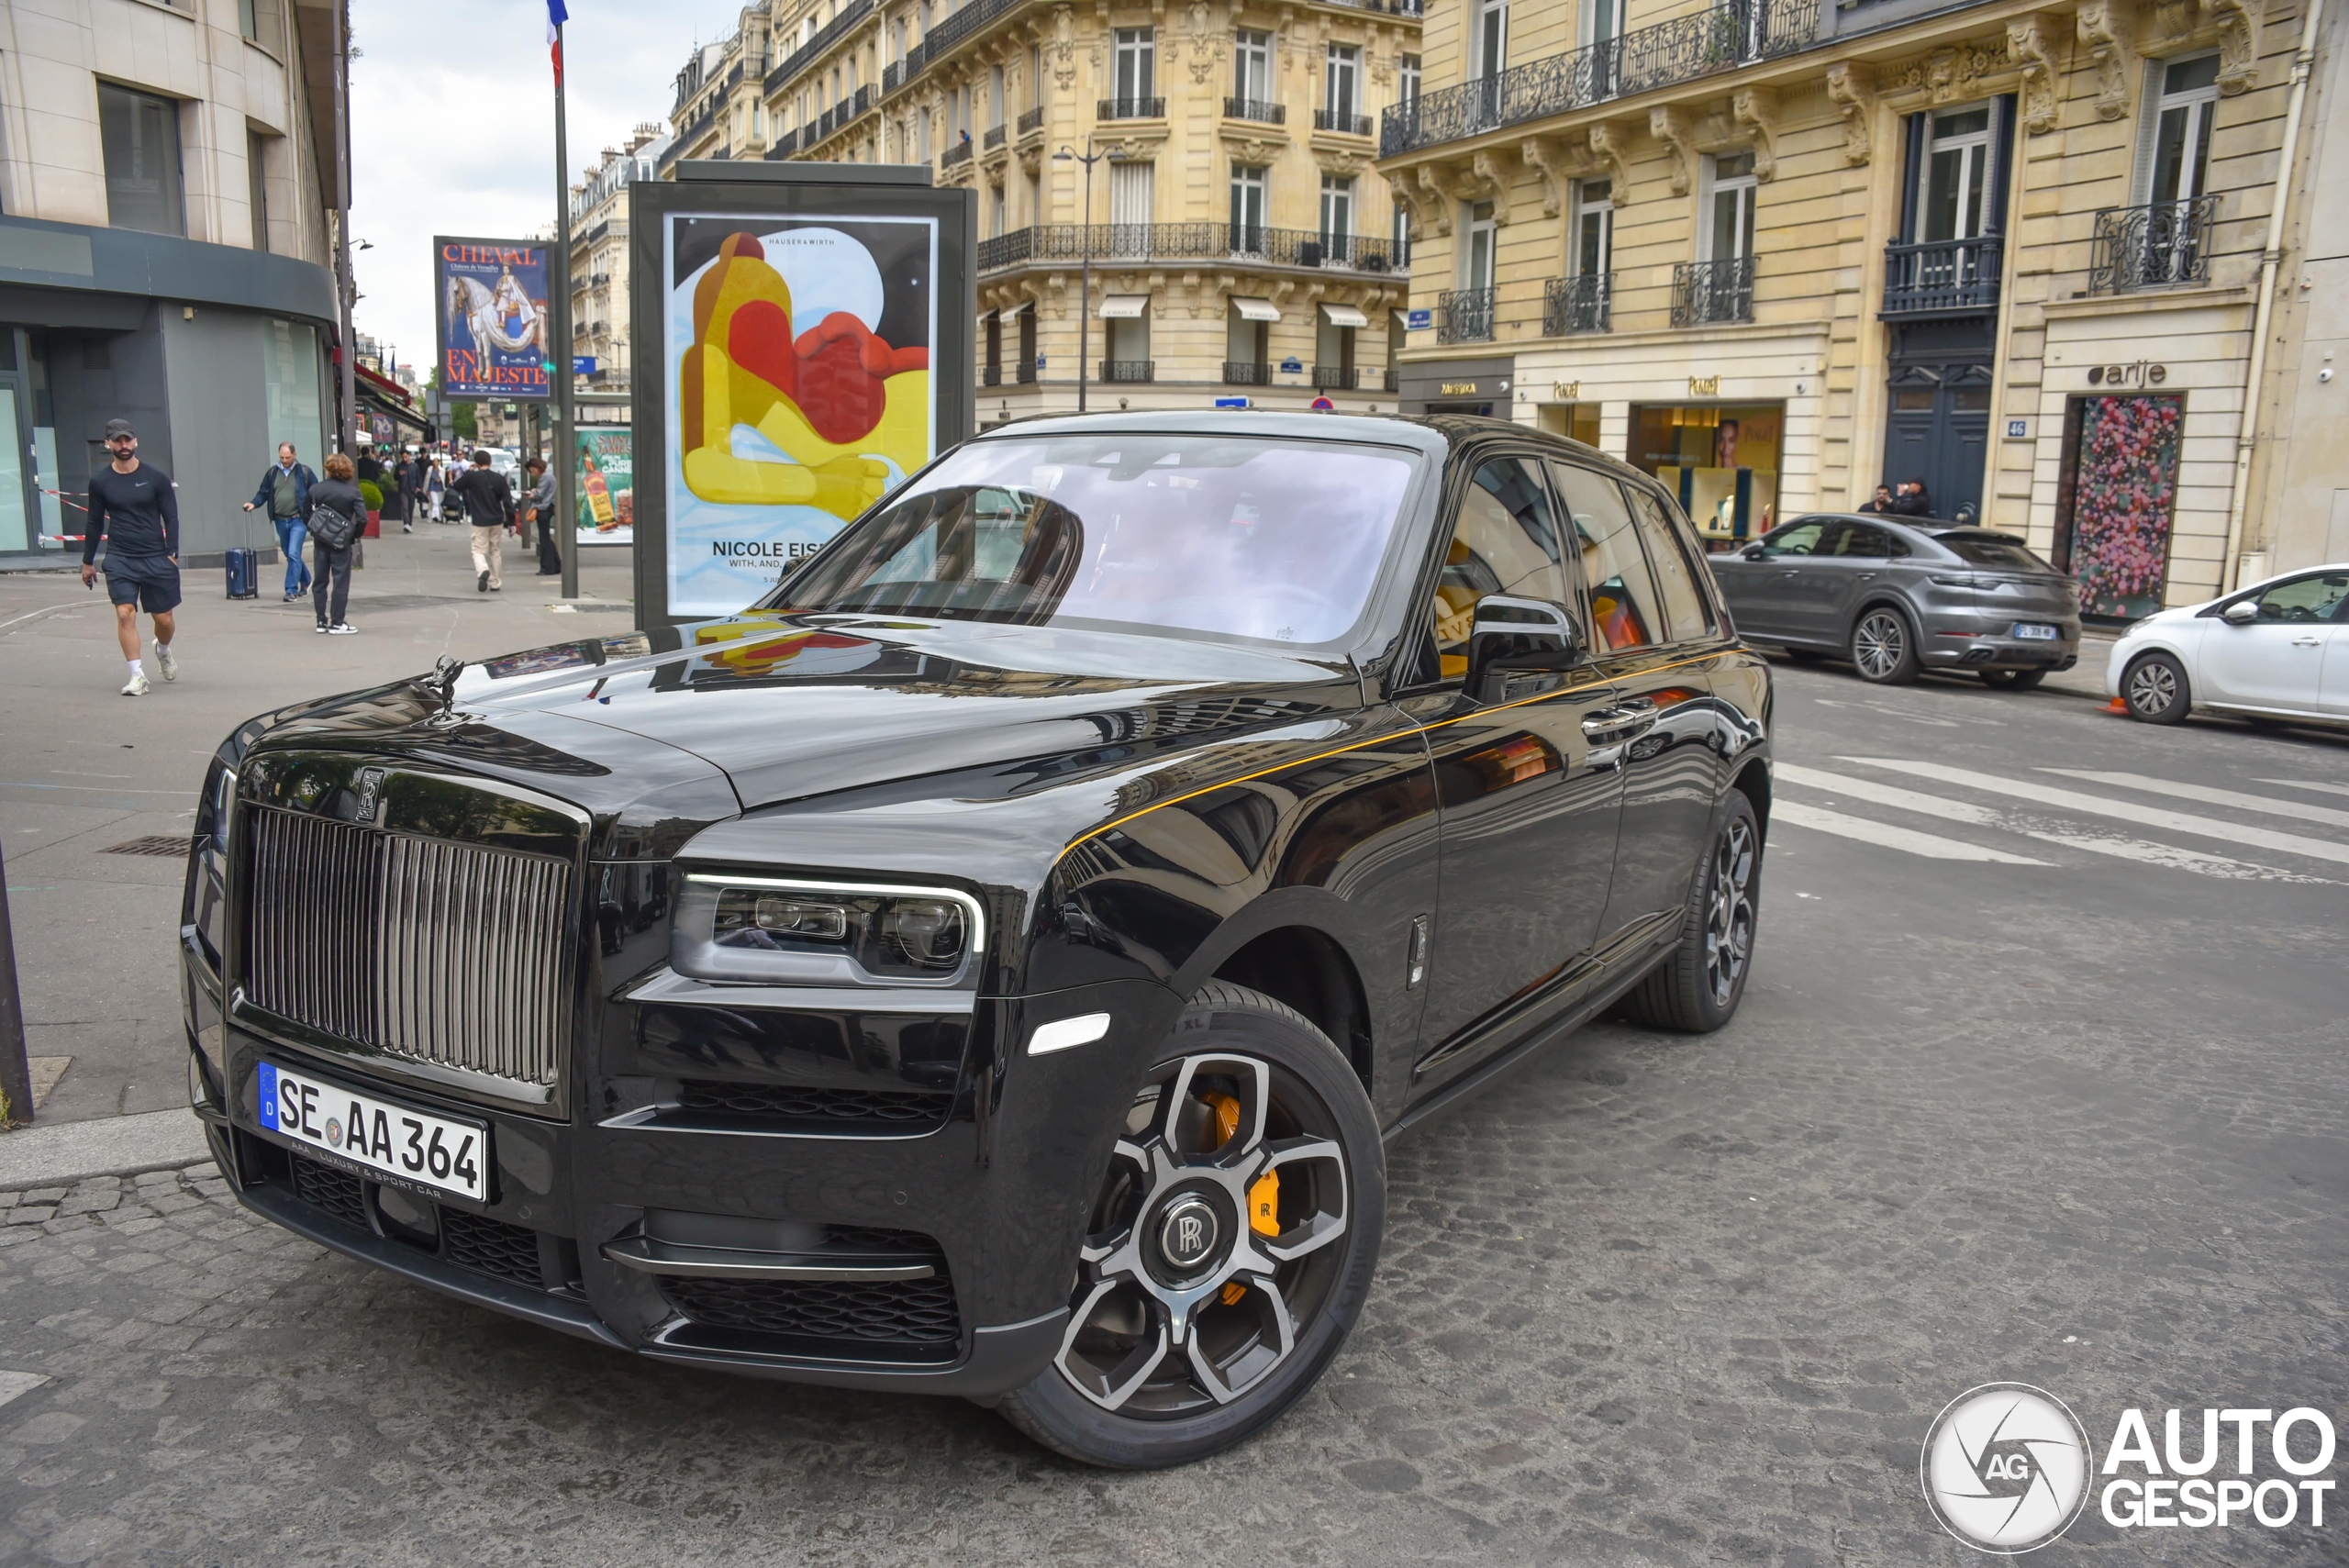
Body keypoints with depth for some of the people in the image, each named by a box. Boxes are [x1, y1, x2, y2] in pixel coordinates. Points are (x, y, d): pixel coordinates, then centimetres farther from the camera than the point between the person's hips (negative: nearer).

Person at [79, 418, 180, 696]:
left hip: (156, 558, 0)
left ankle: (163, 651, 39)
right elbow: (95, 522, 11)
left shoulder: (156, 477, -1)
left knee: (164, 618, 6)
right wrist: (87, 562, 13)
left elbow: (171, 517, 2)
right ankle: (137, 676, -7)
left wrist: (172, 554, -7)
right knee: (125, 614, -12)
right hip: (119, 559, 0)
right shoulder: (100, 481, 3)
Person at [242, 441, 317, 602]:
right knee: (289, 555, 15)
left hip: (298, 520, -5)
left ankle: (291, 590, -9)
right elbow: (263, 493, 12)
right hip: (280, 521, 5)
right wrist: (253, 503, -7)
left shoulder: (304, 472, -2)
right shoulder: (272, 472, 8)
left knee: (293, 554, -13)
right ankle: (305, 581, 36)